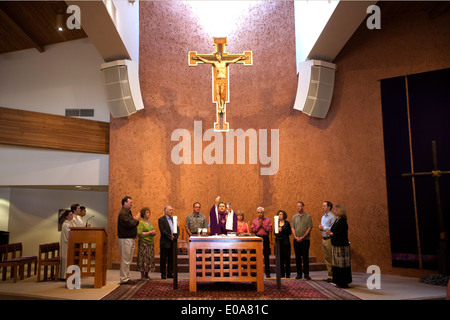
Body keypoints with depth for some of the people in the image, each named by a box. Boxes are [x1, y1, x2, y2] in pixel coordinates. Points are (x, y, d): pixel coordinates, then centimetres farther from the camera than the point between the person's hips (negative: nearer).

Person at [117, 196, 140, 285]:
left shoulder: (128, 212, 18)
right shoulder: (123, 213, -14)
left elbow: (133, 223, 20)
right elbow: (129, 224, -24)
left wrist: (136, 220, 1)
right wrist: (136, 219, -8)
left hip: (130, 239, 10)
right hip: (125, 239, -10)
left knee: (128, 260, 14)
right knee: (125, 260, -5)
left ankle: (126, 278, 21)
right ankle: (124, 279, 1)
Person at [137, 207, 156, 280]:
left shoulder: (150, 222, 15)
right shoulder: (141, 223, -7)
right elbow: (140, 234, -17)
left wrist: (154, 233, 0)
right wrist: (150, 232, -16)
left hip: (150, 243, 7)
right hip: (143, 243, -7)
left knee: (149, 258, 6)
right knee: (143, 258, -5)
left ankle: (146, 275, 15)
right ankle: (142, 276, 3)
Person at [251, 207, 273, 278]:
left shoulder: (268, 220, 6)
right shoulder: (254, 221, 12)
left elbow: (270, 229, -4)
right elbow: (252, 230, 2)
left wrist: (263, 225, -9)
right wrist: (258, 225, -7)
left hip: (265, 238, -1)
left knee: (266, 256, 1)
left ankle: (267, 272, 8)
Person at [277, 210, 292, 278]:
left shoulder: (287, 223, 3)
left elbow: (290, 232, -2)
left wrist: (282, 230, -13)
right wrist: (278, 230, -11)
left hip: (286, 242, -2)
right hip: (279, 242, 2)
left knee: (287, 258, -2)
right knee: (280, 258, 2)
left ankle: (287, 274, 5)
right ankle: (282, 273, 10)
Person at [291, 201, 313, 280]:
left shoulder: (308, 216, 1)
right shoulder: (294, 217, 10)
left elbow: (309, 228, -4)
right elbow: (293, 228, 8)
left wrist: (302, 237, -12)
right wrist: (295, 236, -8)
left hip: (305, 240, -3)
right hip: (296, 240, 3)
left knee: (305, 257, -1)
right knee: (298, 257, 5)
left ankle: (306, 274, 7)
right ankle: (299, 273, 13)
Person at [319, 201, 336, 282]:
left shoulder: (332, 217, -12)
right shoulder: (323, 217, 17)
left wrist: (324, 227, -14)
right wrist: (320, 227, 4)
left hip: (329, 239, -9)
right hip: (323, 239, 9)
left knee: (331, 258, -5)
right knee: (326, 258, 12)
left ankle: (332, 276, 2)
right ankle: (329, 275, 19)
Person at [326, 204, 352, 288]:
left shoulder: (342, 221, -14)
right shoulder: (337, 220, 14)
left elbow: (341, 233, -21)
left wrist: (331, 233, -12)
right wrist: (330, 232, 3)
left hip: (341, 245, -10)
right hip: (336, 244, 10)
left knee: (342, 264, -4)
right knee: (337, 263, 12)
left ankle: (344, 283, 3)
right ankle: (339, 282, 20)